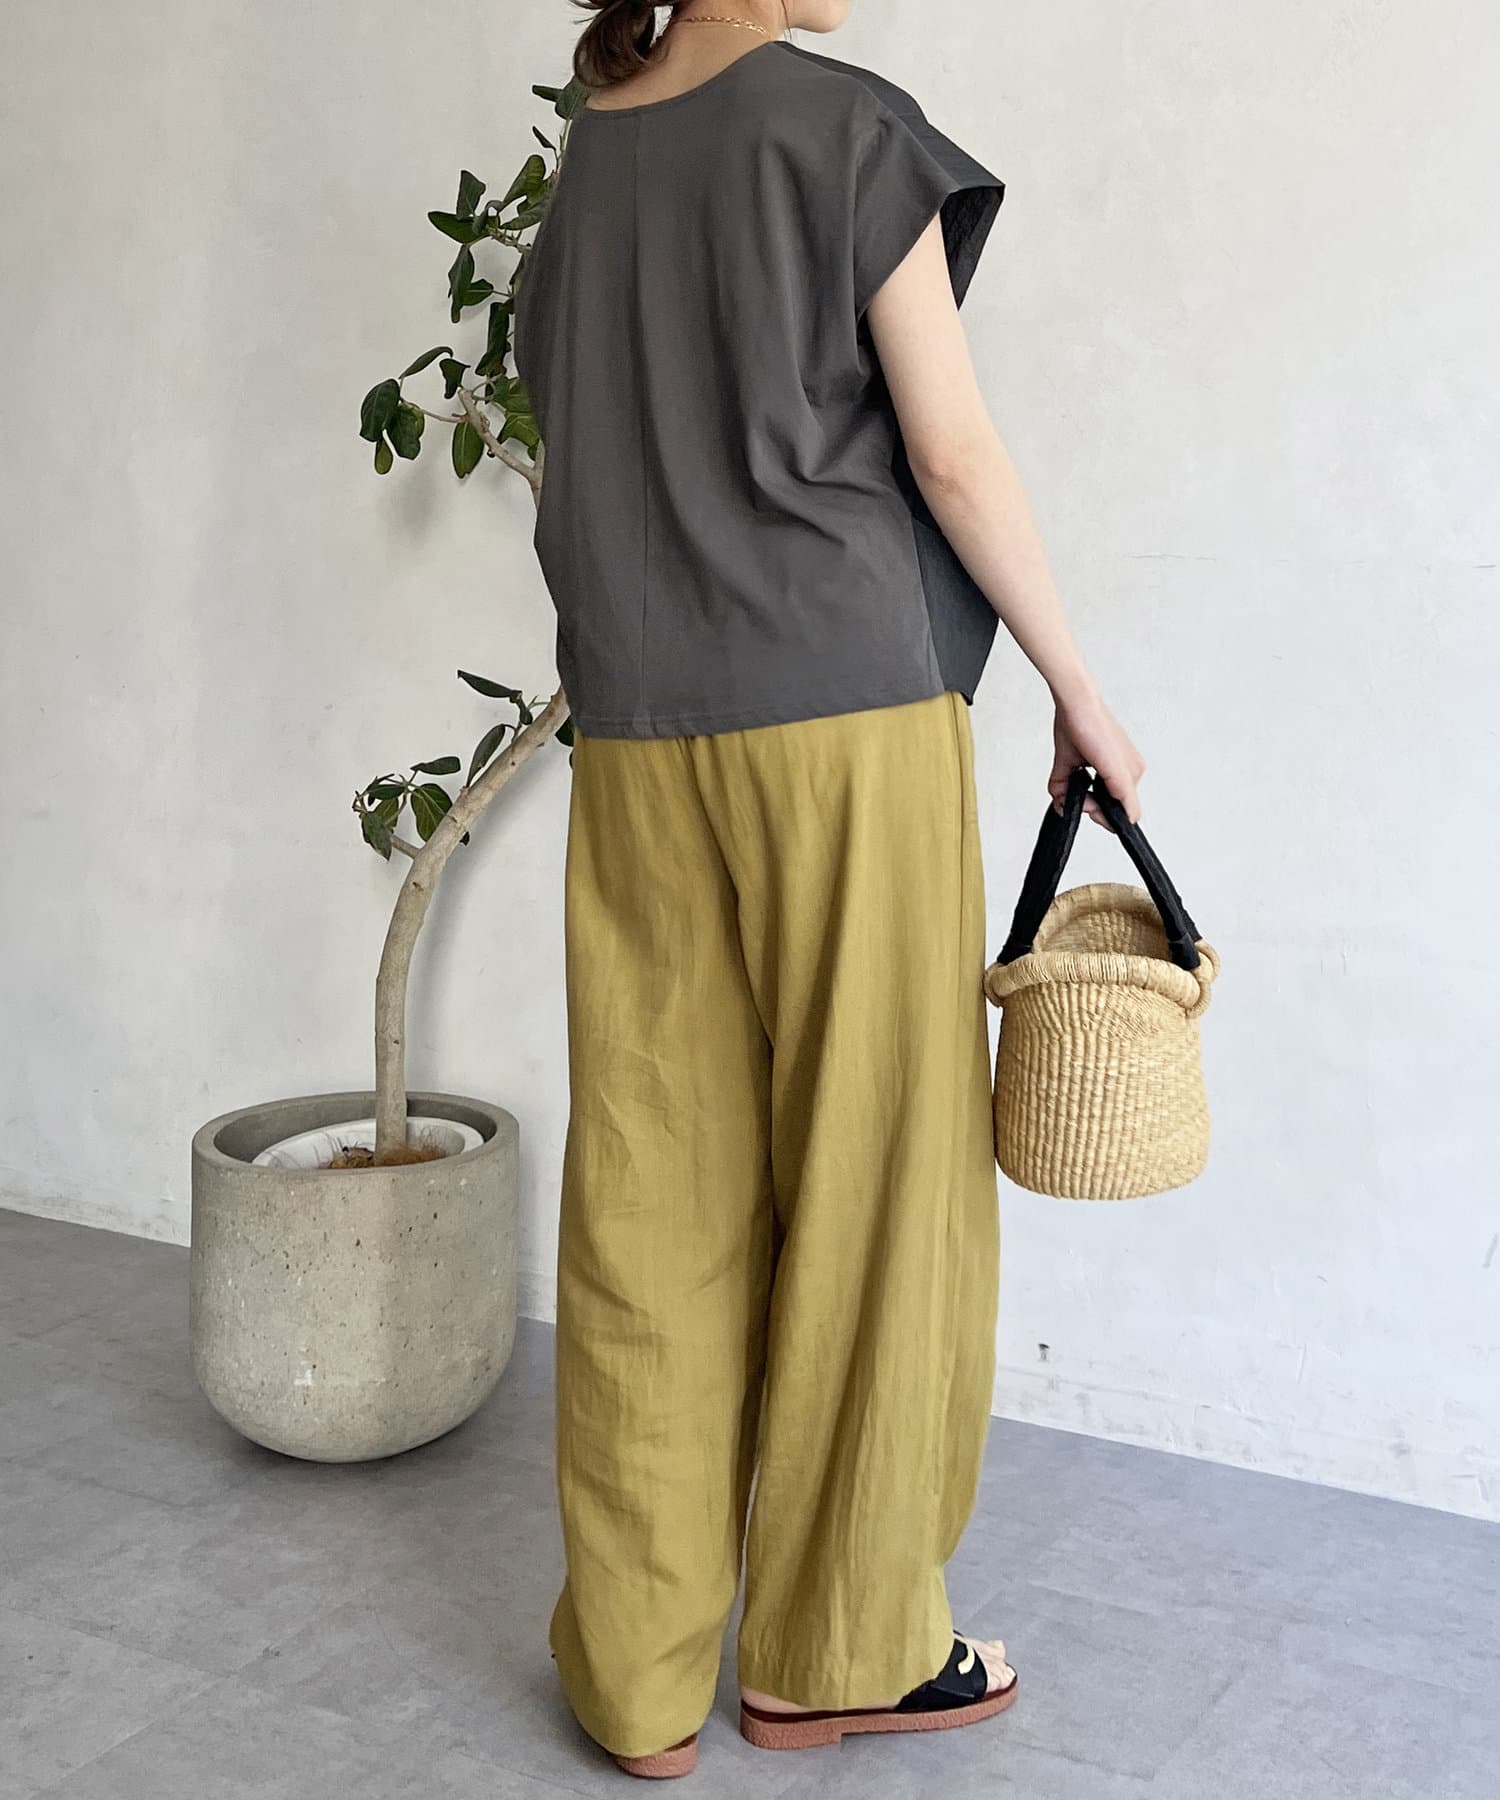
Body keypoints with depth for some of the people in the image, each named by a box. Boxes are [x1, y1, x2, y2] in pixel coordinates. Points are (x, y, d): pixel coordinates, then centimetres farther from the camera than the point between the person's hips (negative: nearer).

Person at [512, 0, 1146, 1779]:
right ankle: (834, 1650, 18)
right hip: (846, 713, -5)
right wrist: (1080, 690, 3)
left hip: (634, 743, 6)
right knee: (866, 1181, 5)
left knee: (649, 1192, 7)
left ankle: (640, 1670, 17)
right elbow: (953, 454, -6)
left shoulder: (580, 161, 13)